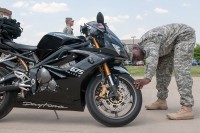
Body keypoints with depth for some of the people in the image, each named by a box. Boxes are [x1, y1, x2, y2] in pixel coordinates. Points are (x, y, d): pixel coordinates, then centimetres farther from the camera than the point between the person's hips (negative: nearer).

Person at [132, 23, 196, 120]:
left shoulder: (147, 42, -27)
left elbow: (153, 56, -47)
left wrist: (147, 78, -56)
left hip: (184, 35, -10)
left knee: (181, 70, -22)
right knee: (162, 69, 8)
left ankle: (187, 109, -28)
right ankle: (161, 101, 15)